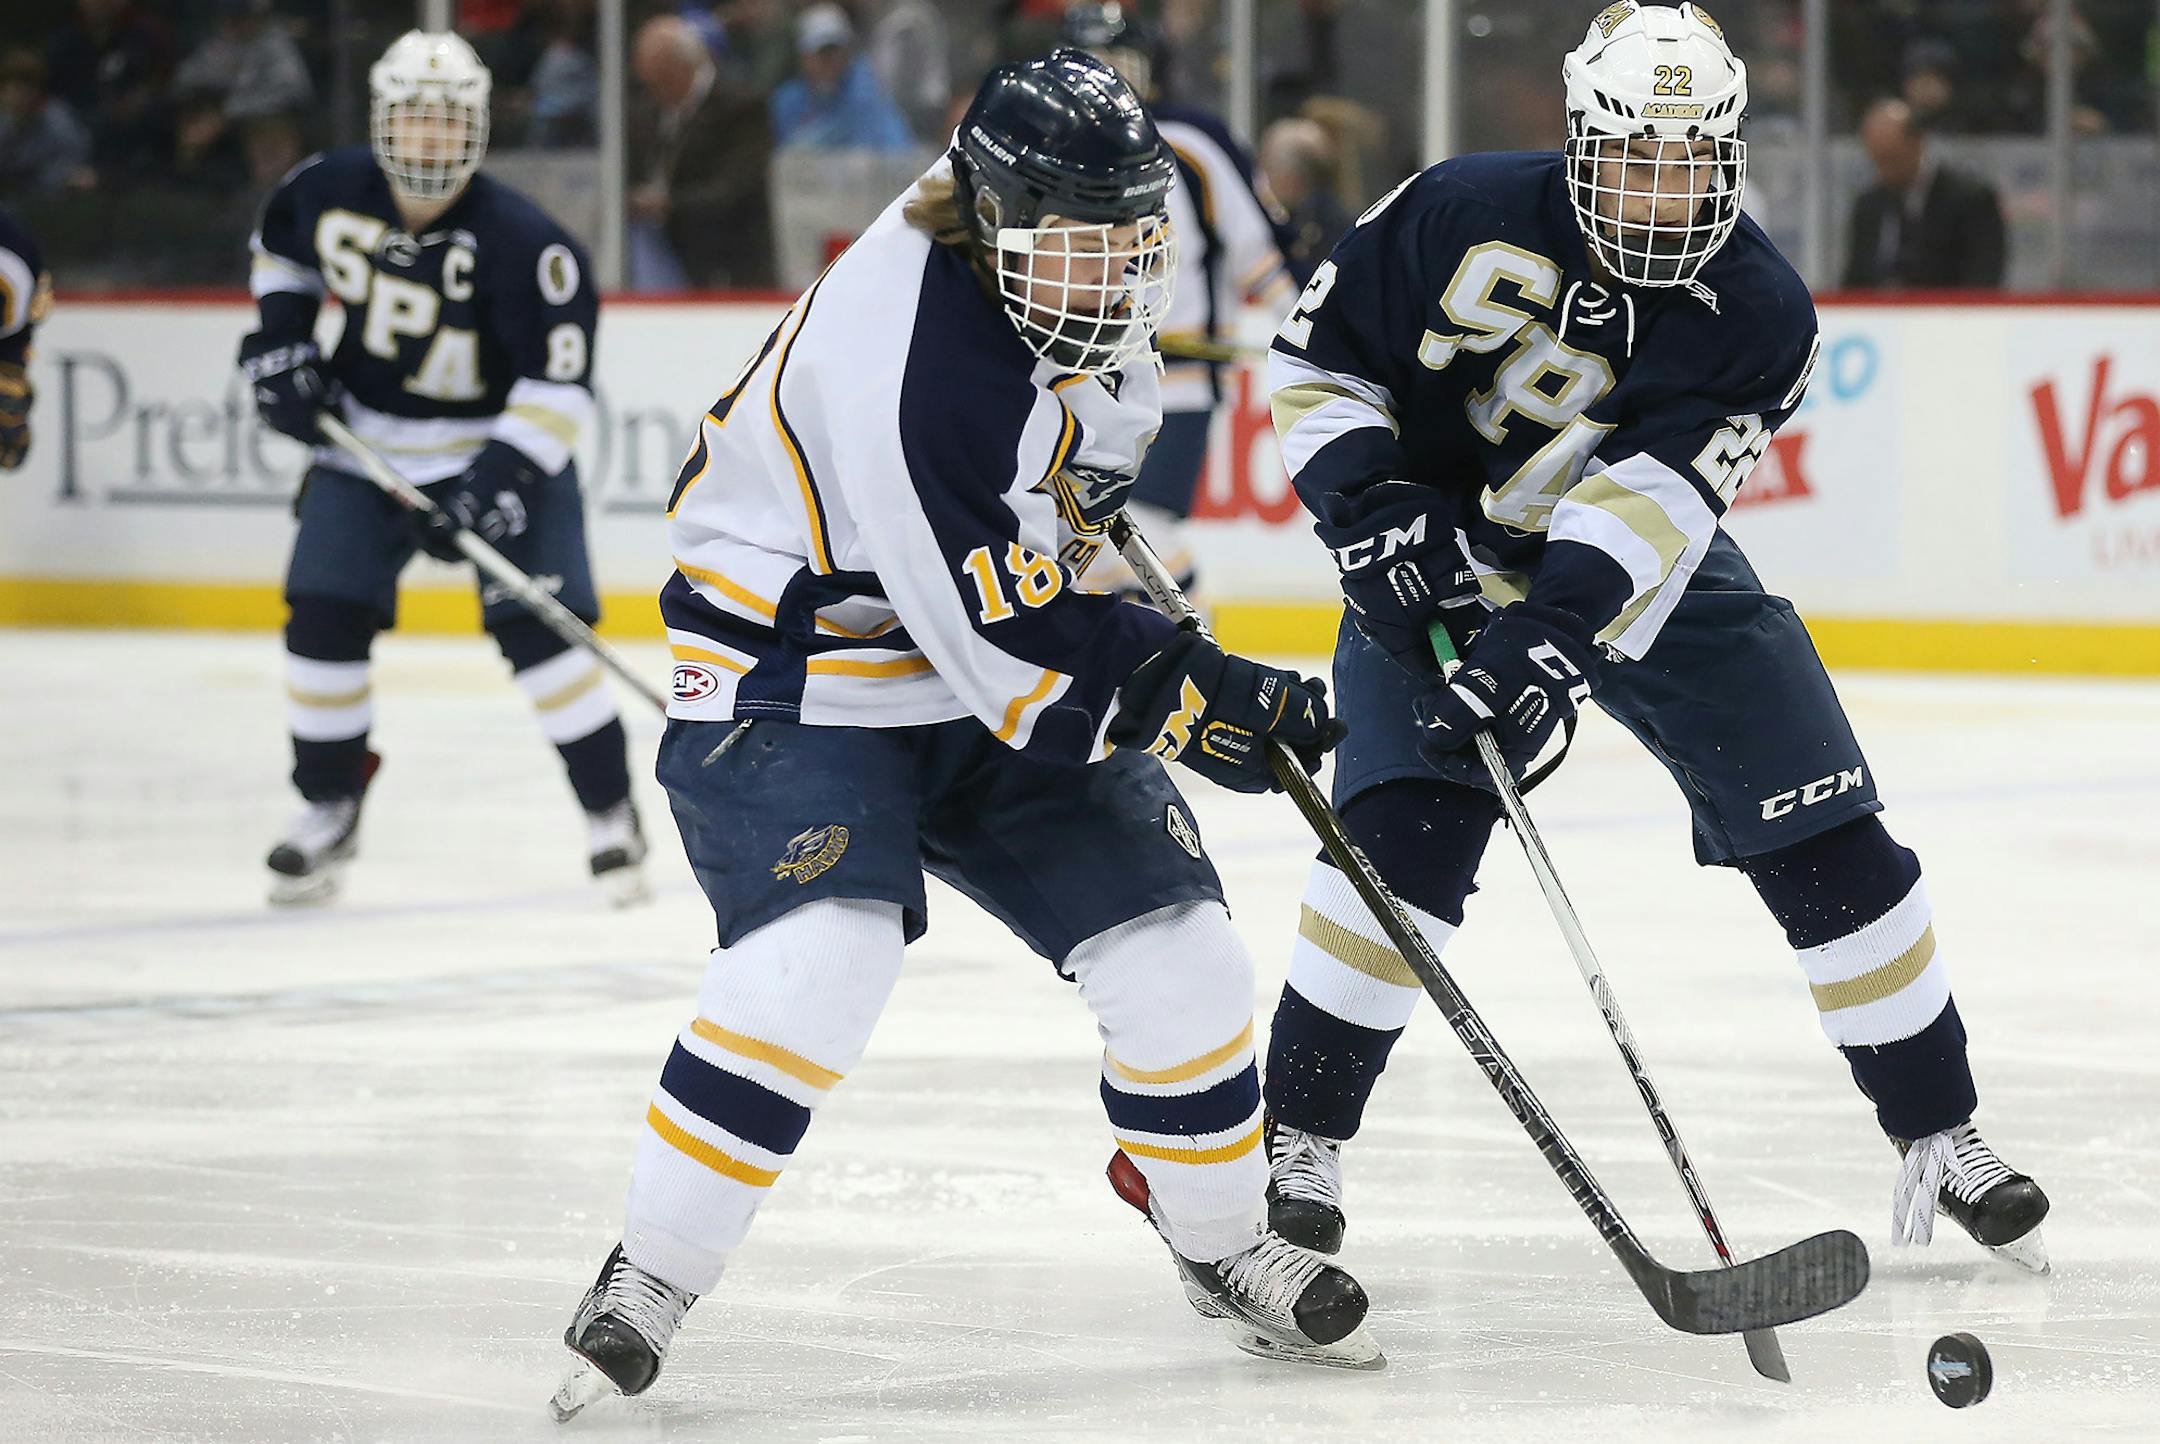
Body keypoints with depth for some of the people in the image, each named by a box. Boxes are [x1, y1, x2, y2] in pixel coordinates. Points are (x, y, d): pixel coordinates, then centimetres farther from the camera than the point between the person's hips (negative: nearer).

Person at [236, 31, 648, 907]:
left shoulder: (519, 241, -25)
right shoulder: (331, 191, -11)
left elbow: (561, 376, -24)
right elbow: (281, 243, 14)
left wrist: (504, 479, -30)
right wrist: (281, 337, 3)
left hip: (501, 441, -4)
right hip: (364, 440, 4)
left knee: (535, 625, -13)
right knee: (323, 619, -3)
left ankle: (610, 812, 0)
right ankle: (329, 806, 15)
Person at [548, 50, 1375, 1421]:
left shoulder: (1063, 224, -7)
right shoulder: (908, 369, -33)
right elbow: (1014, 653, -29)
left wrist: (1085, 522, 16)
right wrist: (1210, 702, -24)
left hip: (996, 650, 8)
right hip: (799, 675, -8)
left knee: (1174, 944, 1)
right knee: (818, 959, -30)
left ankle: (1224, 1239, 25)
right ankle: (648, 1281, -16)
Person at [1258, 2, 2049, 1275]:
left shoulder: (1759, 314, -21)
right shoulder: (1462, 215, -21)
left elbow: (1646, 508, -31)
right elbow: (1317, 358, -10)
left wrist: (1551, 643, -44)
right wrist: (1374, 507, -24)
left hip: (1649, 570, 2)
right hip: (1443, 563, -1)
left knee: (1827, 844, -5)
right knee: (1405, 828, -21)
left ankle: (1939, 1135, 8)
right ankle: (1298, 1136, -7)